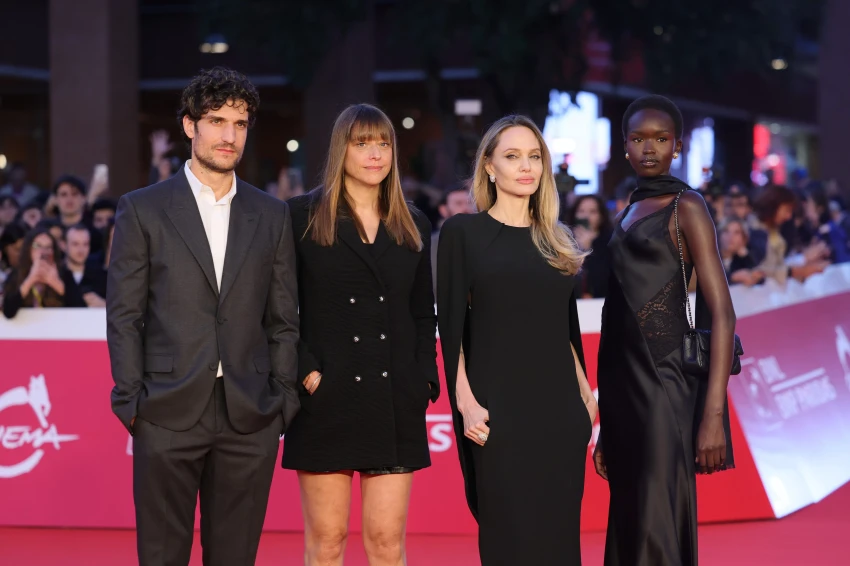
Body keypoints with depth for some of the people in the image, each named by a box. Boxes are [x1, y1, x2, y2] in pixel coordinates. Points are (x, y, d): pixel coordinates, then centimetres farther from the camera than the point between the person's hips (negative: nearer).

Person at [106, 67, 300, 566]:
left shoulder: (272, 215, 11)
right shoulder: (143, 209, 3)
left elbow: (284, 319, 11)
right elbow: (124, 314, 1)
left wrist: (283, 399, 4)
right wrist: (131, 400, -5)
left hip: (249, 417, 2)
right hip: (168, 413, -2)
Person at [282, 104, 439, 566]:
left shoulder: (413, 227, 12)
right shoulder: (302, 216, 1)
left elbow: (424, 315, 15)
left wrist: (424, 380, 4)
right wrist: (305, 370, -11)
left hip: (395, 402, 3)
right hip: (327, 398, -3)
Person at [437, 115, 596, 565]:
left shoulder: (557, 239, 14)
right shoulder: (463, 231, 1)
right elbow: (450, 325, -4)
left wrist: (586, 395, 13)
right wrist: (466, 402, -13)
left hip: (560, 409, 5)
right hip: (499, 409, -5)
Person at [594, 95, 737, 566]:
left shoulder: (686, 207, -2)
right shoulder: (628, 214, 18)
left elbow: (722, 312, -10)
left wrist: (714, 414, -20)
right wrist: (606, 427, 13)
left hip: (664, 382, -7)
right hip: (623, 386, 7)